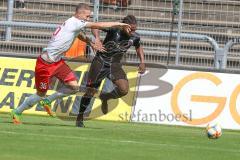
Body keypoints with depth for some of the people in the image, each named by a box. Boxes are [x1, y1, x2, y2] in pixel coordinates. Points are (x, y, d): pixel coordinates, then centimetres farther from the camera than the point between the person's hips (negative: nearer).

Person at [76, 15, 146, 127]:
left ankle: (105, 97, 15)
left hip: (115, 65, 3)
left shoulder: (134, 37, -8)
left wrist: (142, 62, 5)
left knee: (124, 90, -18)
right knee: (91, 91, -2)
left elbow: (138, 47, 15)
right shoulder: (114, 29, -21)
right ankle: (80, 118, 18)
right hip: (100, 62, -3)